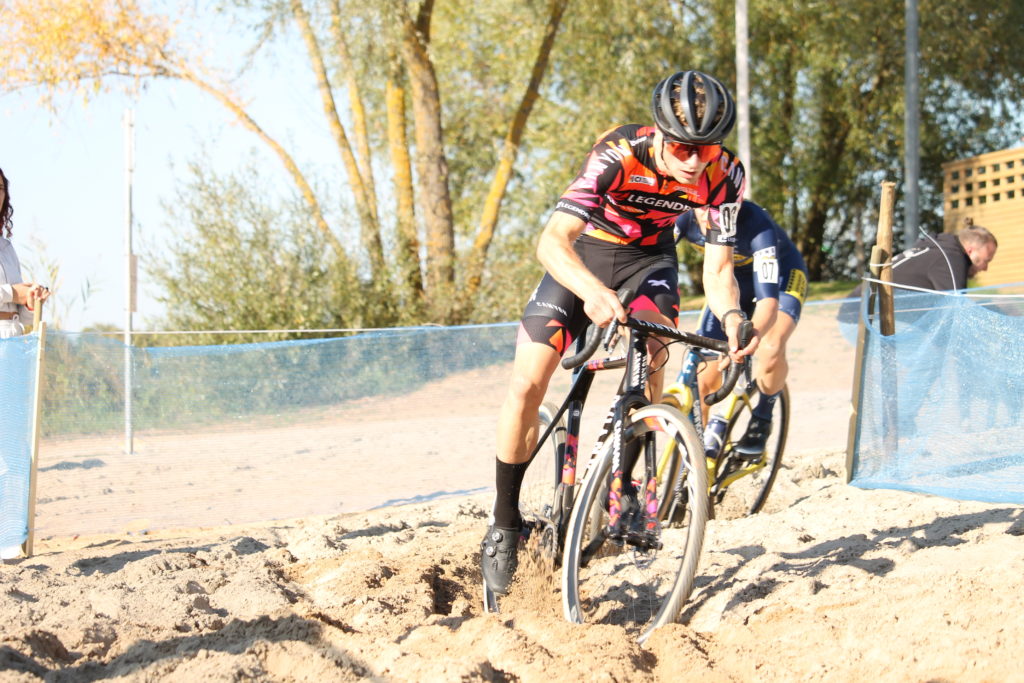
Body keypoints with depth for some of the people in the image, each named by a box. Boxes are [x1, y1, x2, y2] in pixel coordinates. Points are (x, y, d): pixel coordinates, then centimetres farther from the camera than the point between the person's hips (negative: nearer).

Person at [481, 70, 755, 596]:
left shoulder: (723, 175, -24)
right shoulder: (619, 154, -35)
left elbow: (717, 268, -20)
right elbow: (552, 240, -44)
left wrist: (732, 316, -43)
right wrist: (594, 291, -63)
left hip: (648, 259, 2)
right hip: (583, 255, -2)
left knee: (649, 352, -29)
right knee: (527, 384, -12)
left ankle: (623, 485, -12)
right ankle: (505, 522, 5)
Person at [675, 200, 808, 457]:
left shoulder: (754, 223, -40)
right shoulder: (685, 216, -28)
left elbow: (768, 300, -48)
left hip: (782, 274, -4)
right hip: (733, 280, 4)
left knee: (770, 350, -34)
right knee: (704, 380, -12)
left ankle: (762, 419, -7)